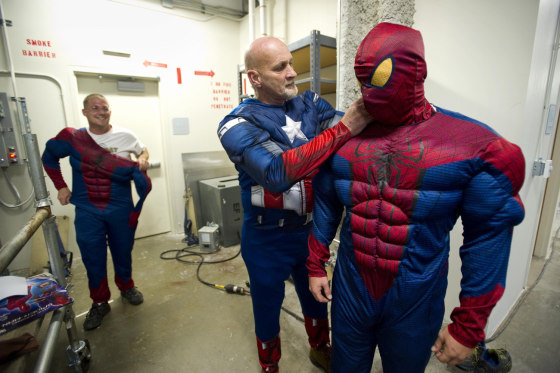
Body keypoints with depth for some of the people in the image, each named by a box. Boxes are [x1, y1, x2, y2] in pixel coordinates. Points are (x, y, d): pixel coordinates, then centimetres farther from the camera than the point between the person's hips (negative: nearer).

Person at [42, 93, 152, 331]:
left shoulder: (125, 136, -2)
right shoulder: (71, 139, -1)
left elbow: (143, 150, 14)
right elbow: (48, 159, 16)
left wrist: (143, 159, -9)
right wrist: (61, 187, 6)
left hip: (121, 209, 0)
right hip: (87, 212, 0)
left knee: (123, 252, 14)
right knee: (93, 258, 7)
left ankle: (126, 287, 40)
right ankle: (100, 303, 27)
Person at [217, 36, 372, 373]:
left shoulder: (310, 103, -2)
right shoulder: (238, 126, -18)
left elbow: (350, 126, -12)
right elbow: (277, 173, -34)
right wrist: (345, 128, -37)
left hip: (311, 230, 5)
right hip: (268, 240, -4)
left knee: (316, 297, 27)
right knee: (268, 307, 20)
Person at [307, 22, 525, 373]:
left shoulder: (476, 145, -13)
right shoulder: (344, 139, -5)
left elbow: (489, 239, -8)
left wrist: (468, 327, -5)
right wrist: (316, 266, 8)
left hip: (414, 308, -1)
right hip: (348, 295, 2)